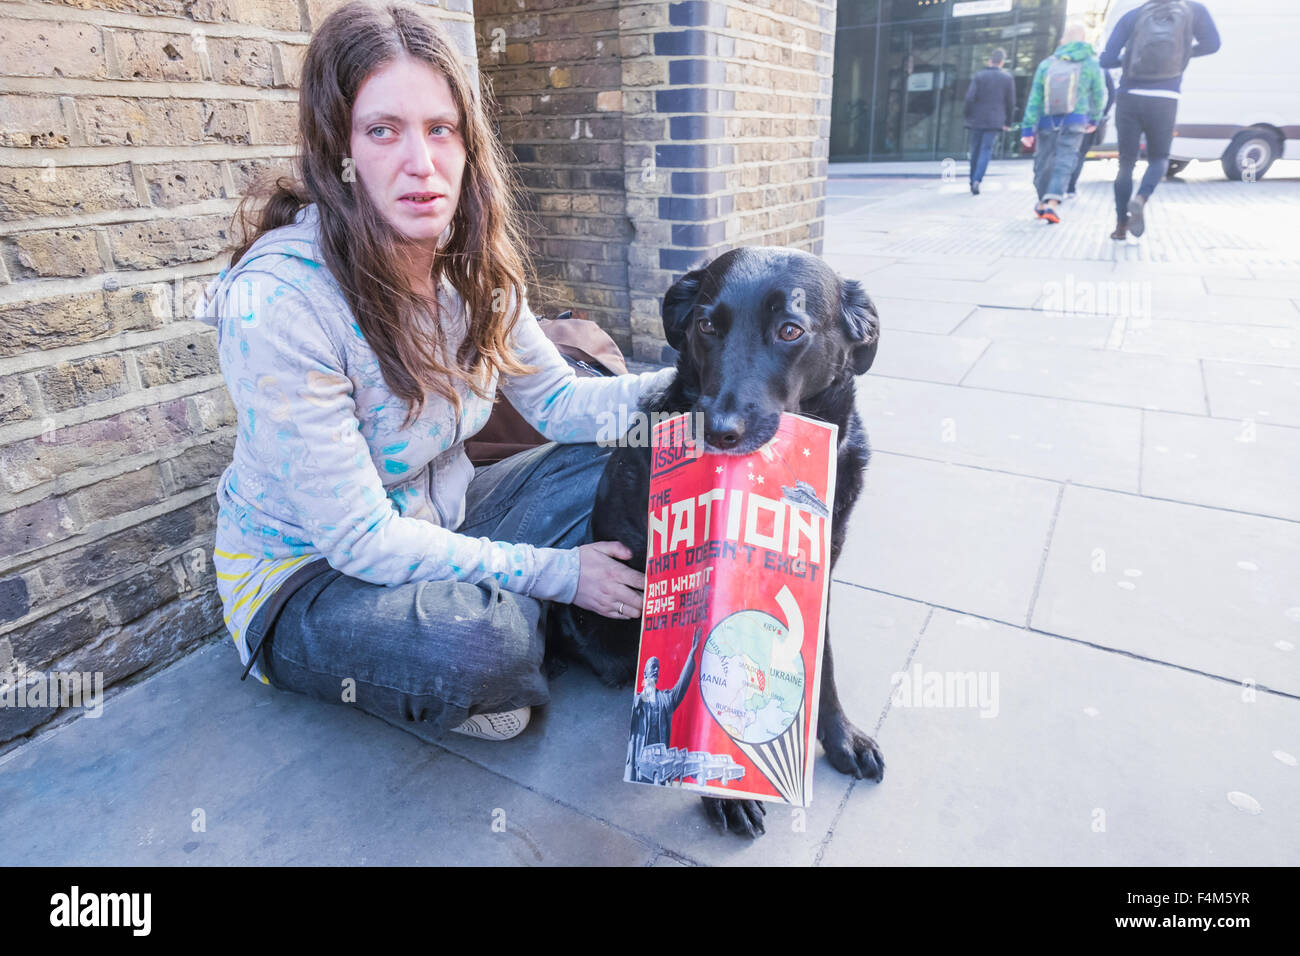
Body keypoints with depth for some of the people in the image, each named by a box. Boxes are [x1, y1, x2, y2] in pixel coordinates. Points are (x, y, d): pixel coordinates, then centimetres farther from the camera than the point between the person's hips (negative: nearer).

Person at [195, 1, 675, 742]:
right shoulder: (278, 303, -29)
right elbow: (360, 540, -27)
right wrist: (555, 573, -24)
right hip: (306, 575, -6)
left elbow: (556, 398, -2)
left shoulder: (473, 264, -8)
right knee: (476, 643, -36)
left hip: (436, 525, 6)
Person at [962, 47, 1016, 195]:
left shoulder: (978, 76, -1)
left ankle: (973, 182, 16)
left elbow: (970, 97, -8)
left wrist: (968, 116, 4)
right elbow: (1011, 102, 5)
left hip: (977, 119, 0)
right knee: (986, 150, -2)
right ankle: (977, 180, -23)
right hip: (995, 121, 0)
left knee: (975, 151, 10)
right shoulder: (1007, 78, 4)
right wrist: (1008, 122, 13)